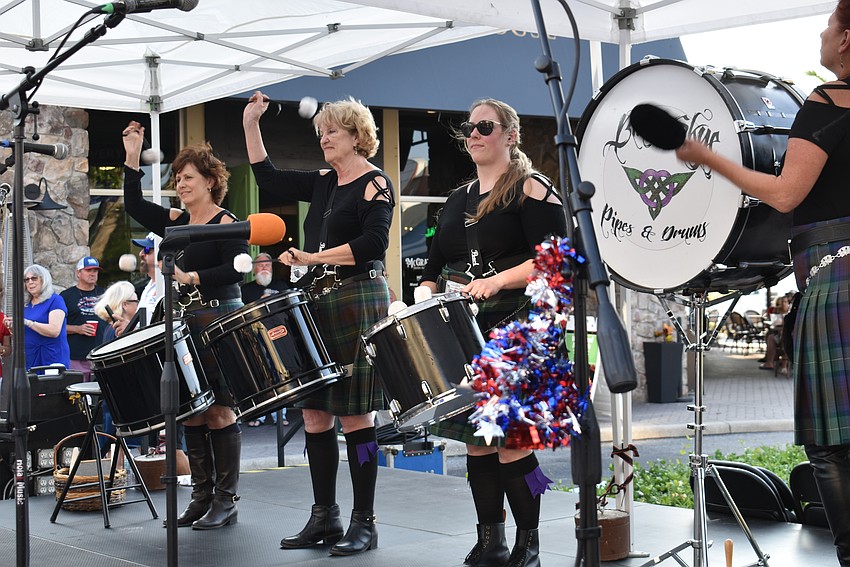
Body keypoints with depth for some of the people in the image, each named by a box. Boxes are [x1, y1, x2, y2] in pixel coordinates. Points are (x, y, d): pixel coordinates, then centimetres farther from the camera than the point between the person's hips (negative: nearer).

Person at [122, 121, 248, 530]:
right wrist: (133, 157, 6)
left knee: (218, 410, -5)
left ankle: (226, 501, 1)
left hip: (219, 320, -7)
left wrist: (192, 277, -25)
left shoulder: (225, 223, -8)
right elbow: (134, 206, 12)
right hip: (186, 322, 7)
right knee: (191, 410, 7)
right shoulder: (176, 222, 13)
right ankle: (202, 495, 15)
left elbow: (237, 269, -18)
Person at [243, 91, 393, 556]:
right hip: (318, 304, 8)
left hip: (358, 301, -8)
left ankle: (364, 523, 1)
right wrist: (251, 125, 16)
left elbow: (373, 242, -17)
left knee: (353, 413, -6)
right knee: (313, 411, 5)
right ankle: (324, 517, 14)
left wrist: (313, 257, -18)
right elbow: (268, 178, 23)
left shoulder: (375, 183, -5)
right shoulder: (323, 183, 17)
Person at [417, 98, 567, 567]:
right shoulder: (457, 200, 20)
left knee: (511, 441, -10)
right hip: (464, 331, 7)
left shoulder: (531, 189, -1)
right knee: (476, 439, 8)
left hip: (515, 330, -7)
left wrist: (498, 280, -22)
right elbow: (435, 265, 23)